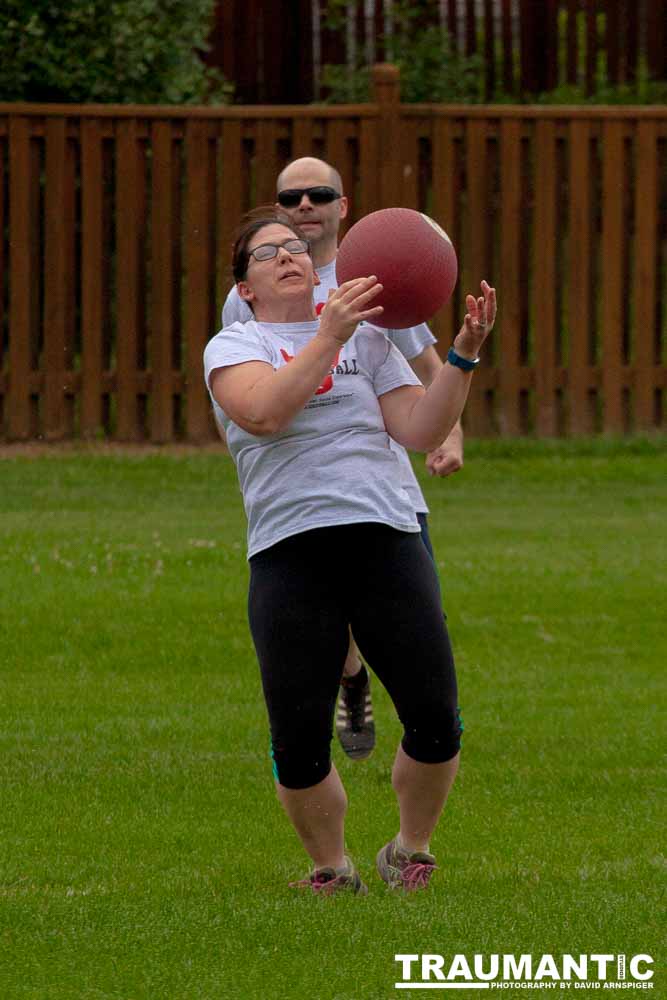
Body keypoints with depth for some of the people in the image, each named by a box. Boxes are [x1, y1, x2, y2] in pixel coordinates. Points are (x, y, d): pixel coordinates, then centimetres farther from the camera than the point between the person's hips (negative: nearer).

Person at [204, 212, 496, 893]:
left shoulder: (366, 338, 17)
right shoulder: (233, 347, 9)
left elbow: (421, 431, 8)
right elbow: (262, 411, -13)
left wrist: (463, 354, -4)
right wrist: (329, 336, -21)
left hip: (385, 538, 2)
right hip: (289, 550, -2)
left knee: (435, 724, -6)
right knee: (298, 741, -5)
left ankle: (409, 851, 20)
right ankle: (331, 868, 20)